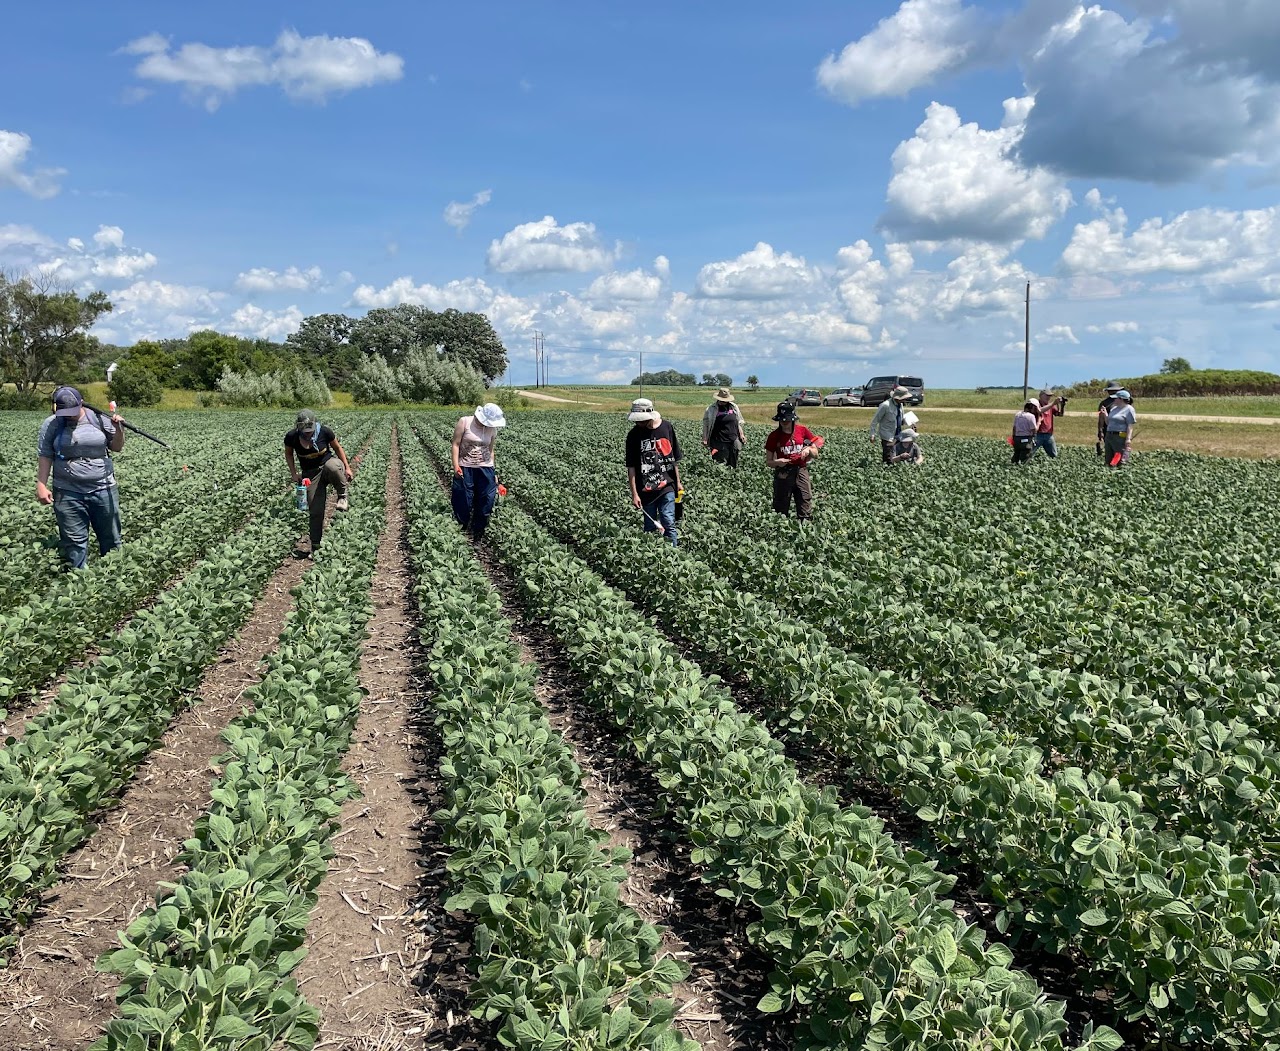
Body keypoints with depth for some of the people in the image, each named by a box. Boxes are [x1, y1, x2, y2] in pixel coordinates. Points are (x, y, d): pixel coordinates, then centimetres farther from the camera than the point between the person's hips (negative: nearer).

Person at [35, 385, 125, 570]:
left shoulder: (99, 418, 1)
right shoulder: (51, 424, 1)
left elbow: (116, 447, 8)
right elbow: (44, 457, 3)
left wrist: (119, 429, -10)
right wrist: (41, 486, -4)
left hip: (103, 490, 1)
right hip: (67, 493, 0)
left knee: (111, 538, 8)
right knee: (74, 542, 3)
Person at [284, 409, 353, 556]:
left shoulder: (324, 432, -15)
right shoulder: (292, 437, -12)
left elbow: (337, 448, 2)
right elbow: (288, 454, 8)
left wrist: (347, 467, -2)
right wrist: (294, 473, -2)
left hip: (328, 463, -1)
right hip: (311, 474, 2)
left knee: (333, 466, -42)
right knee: (315, 511, -3)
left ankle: (342, 496, -16)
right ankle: (315, 546, 12)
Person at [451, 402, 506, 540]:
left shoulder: (492, 429, 4)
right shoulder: (464, 422, -7)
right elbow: (456, 444, -6)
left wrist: (494, 471, 11)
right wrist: (456, 466, -13)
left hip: (485, 468, 3)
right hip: (465, 468, -3)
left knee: (486, 502, 3)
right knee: (463, 503, 0)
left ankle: (478, 536, 16)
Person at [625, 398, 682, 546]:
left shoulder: (667, 428, 0)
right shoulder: (634, 435, -4)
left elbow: (674, 458, 10)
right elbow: (631, 466, -5)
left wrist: (678, 482, 11)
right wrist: (634, 494, -10)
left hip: (667, 486, 0)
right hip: (645, 489, 0)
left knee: (668, 523, -8)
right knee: (650, 528, 9)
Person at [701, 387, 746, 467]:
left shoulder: (733, 407, 6)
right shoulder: (711, 409, -4)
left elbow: (739, 422, 17)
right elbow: (705, 424, 1)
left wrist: (741, 434, 11)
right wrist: (704, 439, -3)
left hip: (733, 440, 4)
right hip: (719, 442, -4)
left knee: (733, 464, 9)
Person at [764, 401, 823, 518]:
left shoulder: (802, 430, 2)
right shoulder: (774, 436, -2)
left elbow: (815, 454, 10)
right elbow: (768, 462, 2)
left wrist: (809, 449, -11)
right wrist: (777, 462, -18)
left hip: (801, 472, 1)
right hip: (783, 475, -1)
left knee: (805, 512, -2)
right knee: (781, 510, 3)